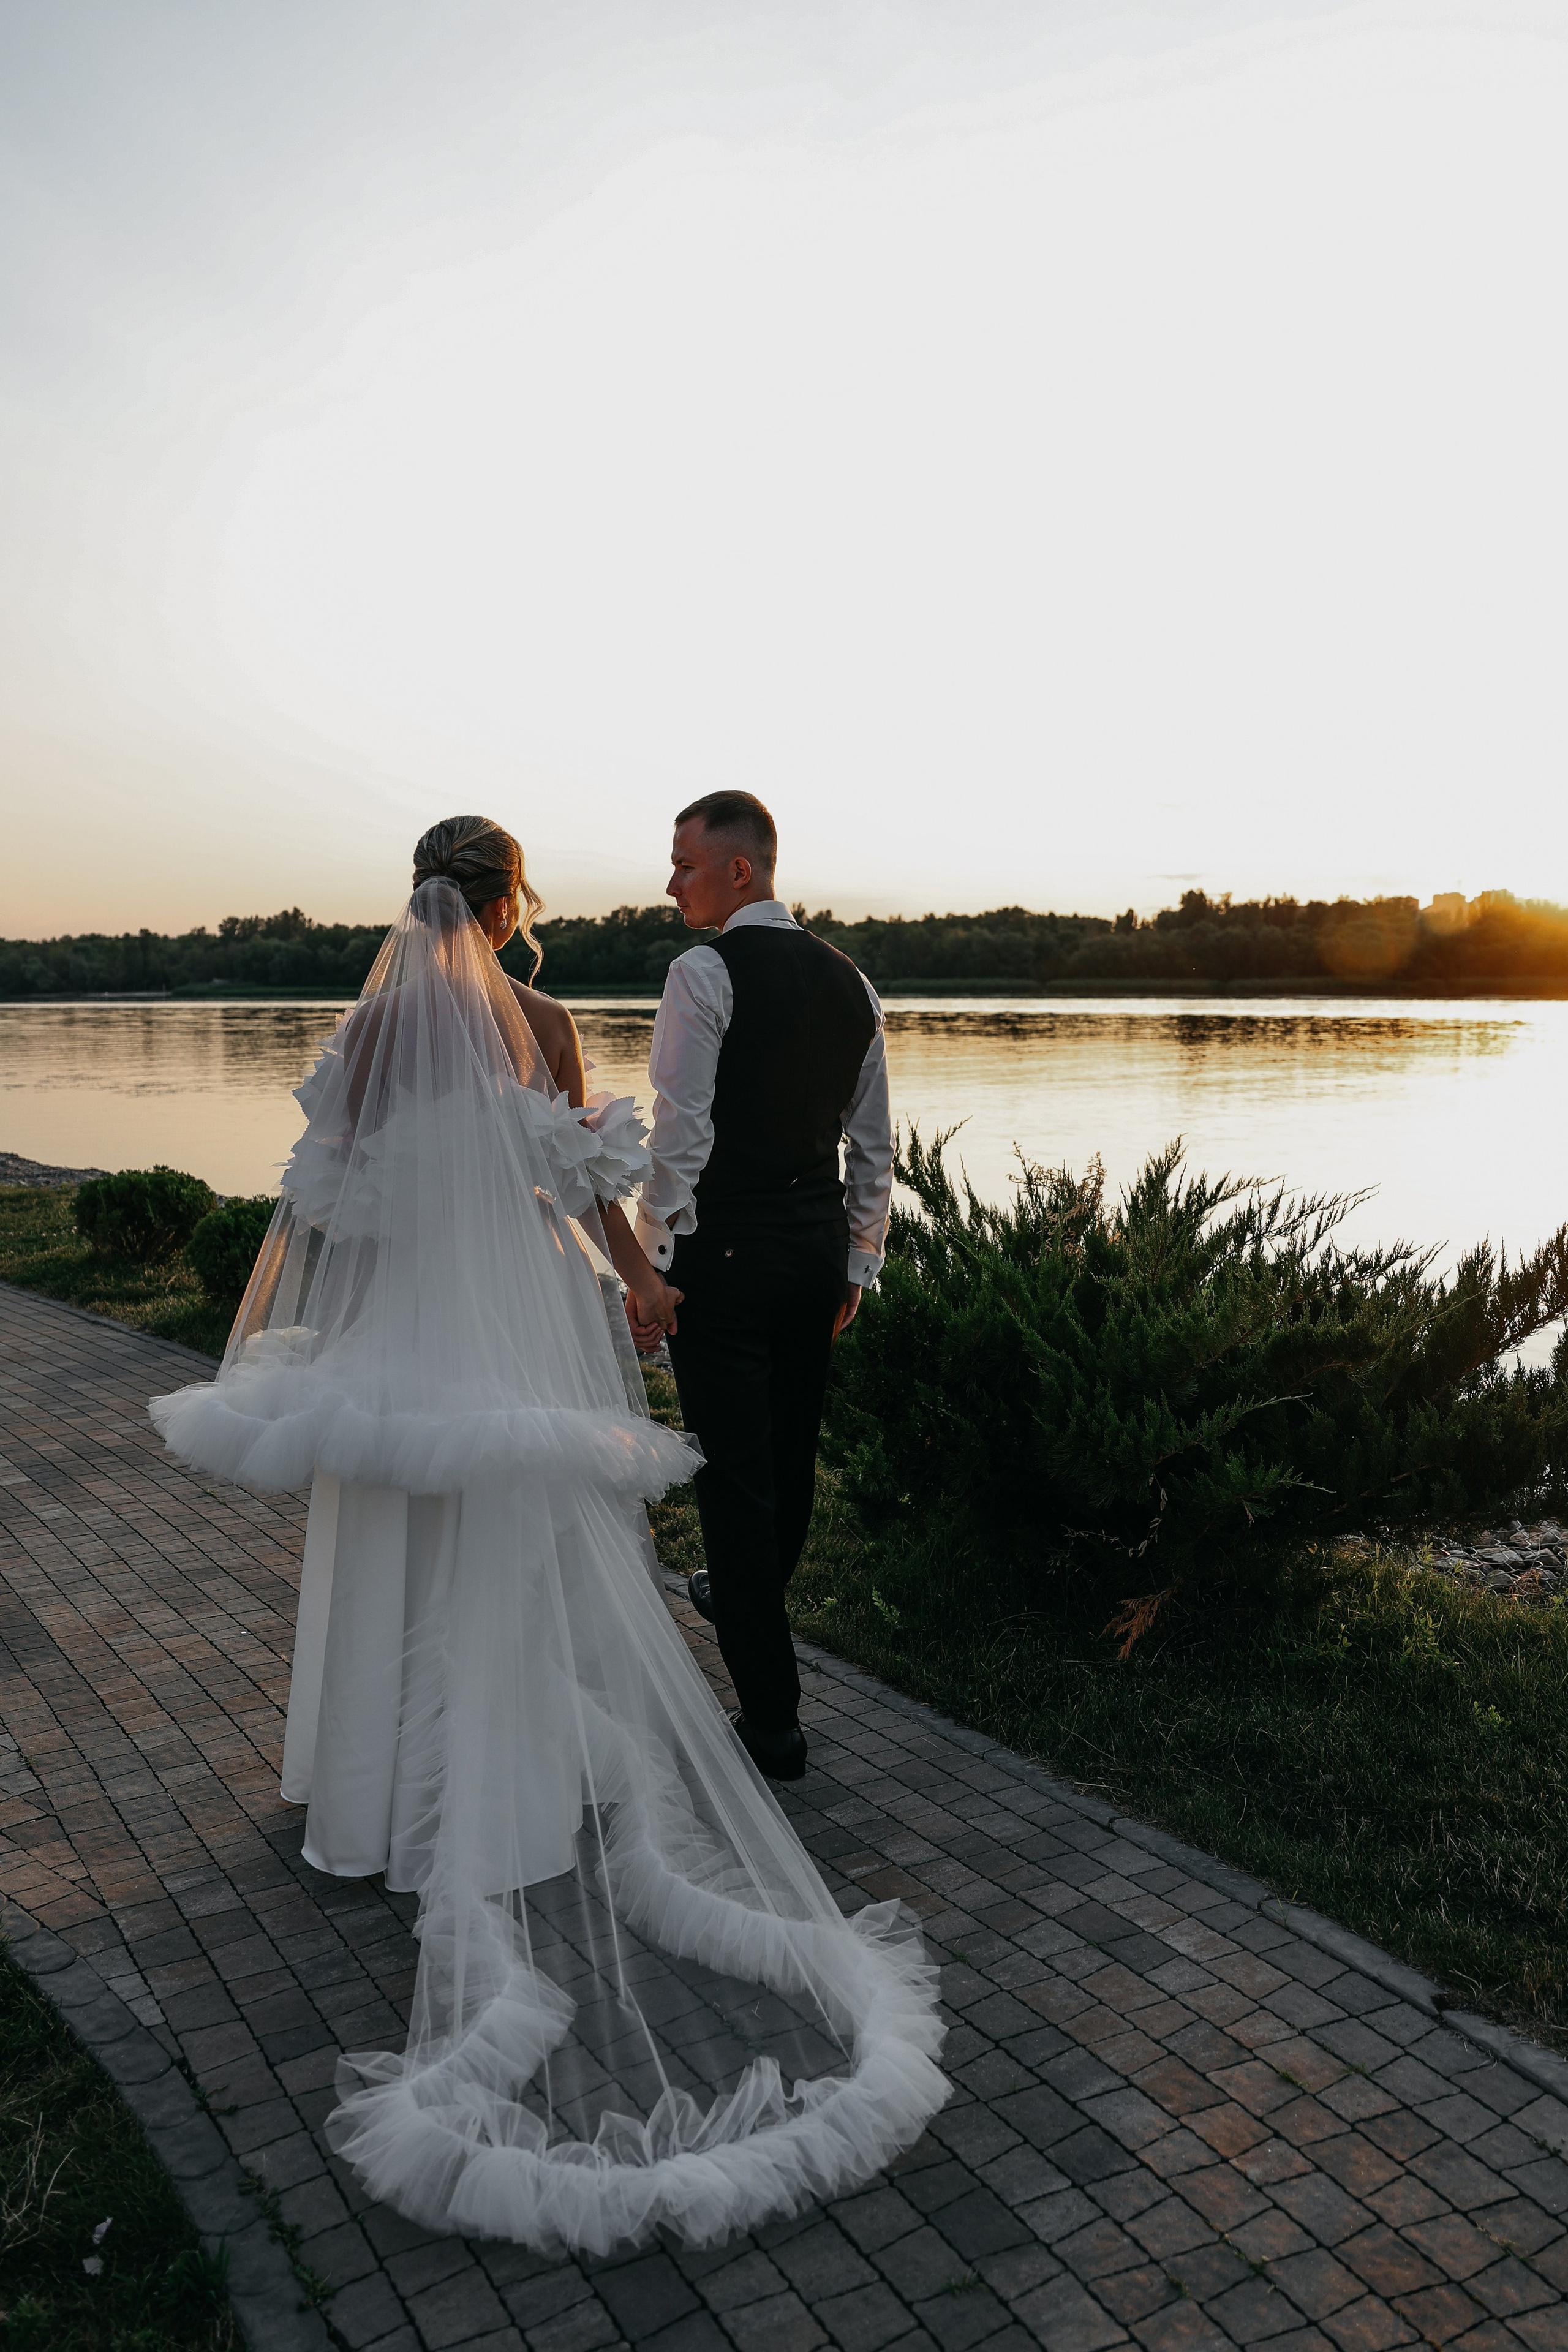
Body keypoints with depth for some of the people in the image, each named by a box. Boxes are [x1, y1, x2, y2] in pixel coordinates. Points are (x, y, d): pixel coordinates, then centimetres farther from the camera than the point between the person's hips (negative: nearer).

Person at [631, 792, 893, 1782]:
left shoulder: (704, 973, -12)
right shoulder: (850, 981, 9)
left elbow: (681, 1135, -17)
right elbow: (874, 1144, 11)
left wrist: (649, 1266, -10)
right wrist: (859, 1263, 19)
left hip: (726, 1246, -7)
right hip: (820, 1244, 7)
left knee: (736, 1470, 0)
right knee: (793, 1450, 22)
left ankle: (772, 1718, 7)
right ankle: (750, 1596, 49)